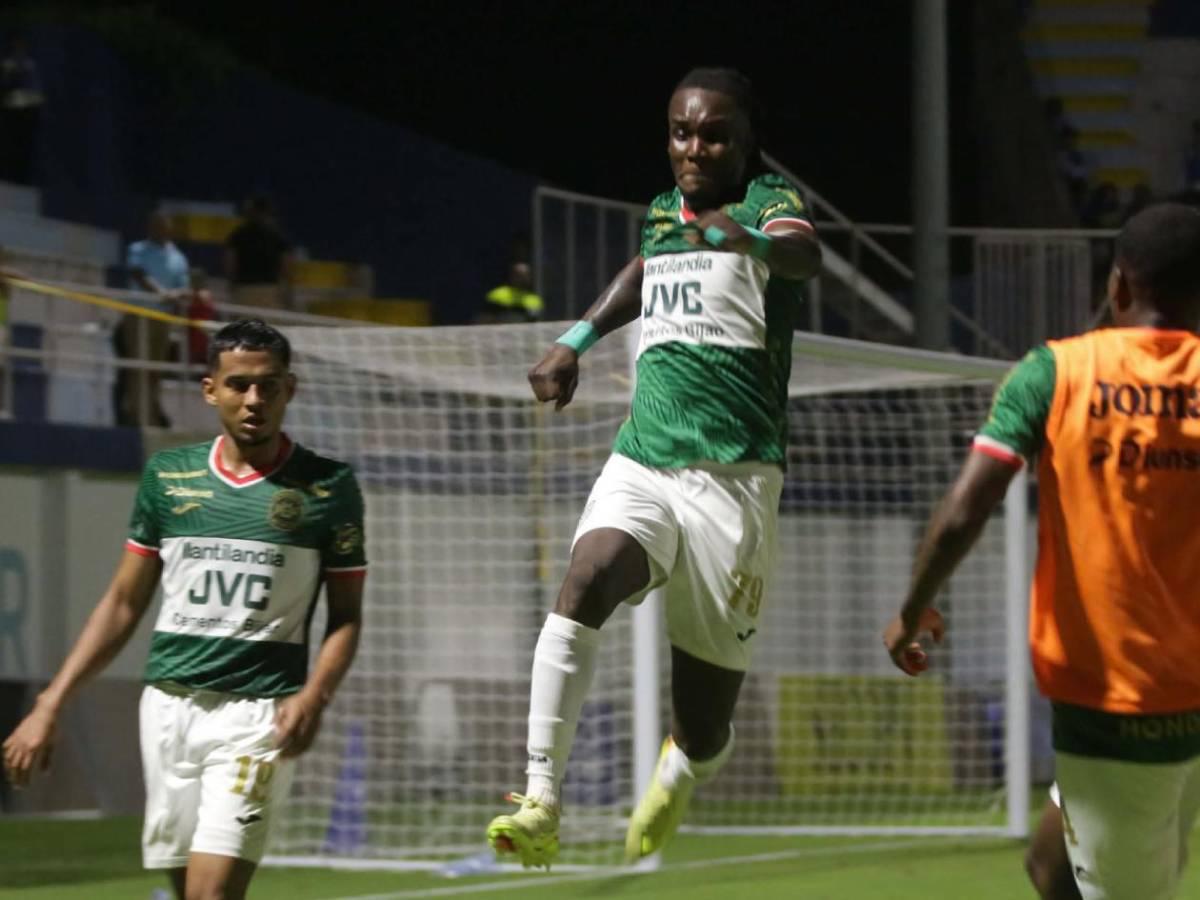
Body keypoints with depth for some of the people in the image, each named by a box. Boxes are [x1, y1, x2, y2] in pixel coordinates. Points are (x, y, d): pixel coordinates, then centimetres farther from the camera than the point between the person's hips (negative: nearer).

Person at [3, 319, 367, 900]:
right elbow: (123, 603, 14)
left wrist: (314, 695, -15)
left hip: (257, 714, -4)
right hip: (169, 703, 4)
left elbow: (346, 616, 4)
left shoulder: (328, 487, 1)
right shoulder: (167, 476, 9)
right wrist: (50, 706, 9)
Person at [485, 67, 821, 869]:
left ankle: (682, 770, 40)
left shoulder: (768, 201, -3)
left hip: (735, 475, -4)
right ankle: (542, 804, -35)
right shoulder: (662, 213, 14)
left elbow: (805, 254, -28)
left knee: (704, 731, 1)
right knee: (586, 580, -30)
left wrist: (750, 240, -50)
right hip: (642, 463, 4)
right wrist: (579, 338, 28)